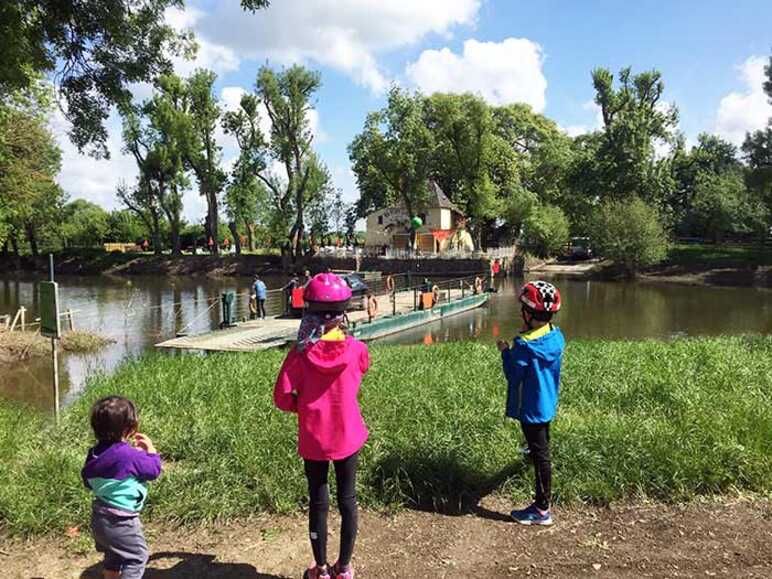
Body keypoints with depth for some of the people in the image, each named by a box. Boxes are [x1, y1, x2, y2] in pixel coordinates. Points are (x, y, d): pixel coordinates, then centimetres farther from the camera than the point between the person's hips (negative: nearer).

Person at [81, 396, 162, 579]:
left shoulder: (96, 453, -3)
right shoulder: (130, 456, -26)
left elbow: (88, 481, 11)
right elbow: (154, 470, -14)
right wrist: (150, 449, 2)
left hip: (99, 518, 8)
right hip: (120, 521, -8)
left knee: (114, 555, 27)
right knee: (137, 556, 9)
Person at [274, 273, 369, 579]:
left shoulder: (300, 353, -16)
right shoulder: (357, 349, -13)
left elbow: (282, 398, -12)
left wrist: (303, 405, 4)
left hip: (313, 439, 0)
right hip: (348, 437, 1)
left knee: (318, 502, 15)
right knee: (347, 500, 15)